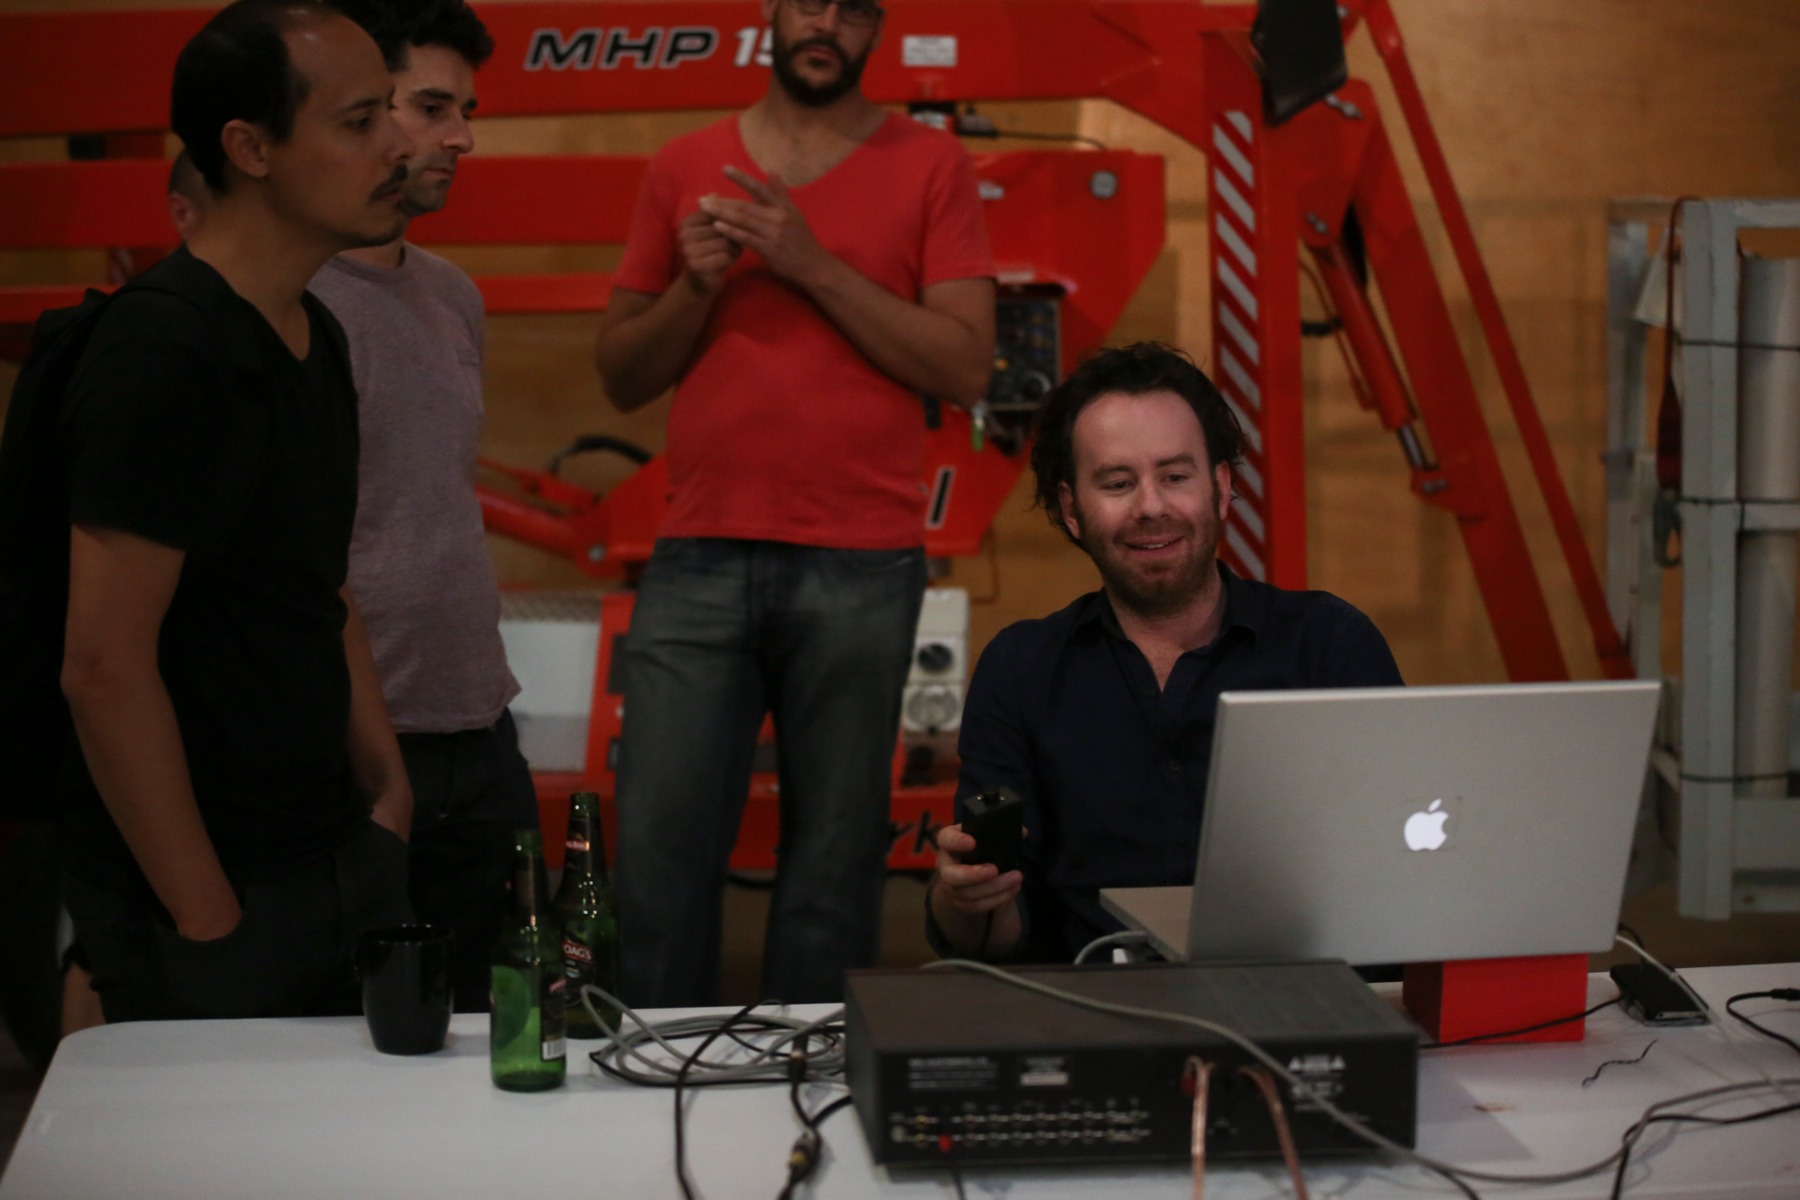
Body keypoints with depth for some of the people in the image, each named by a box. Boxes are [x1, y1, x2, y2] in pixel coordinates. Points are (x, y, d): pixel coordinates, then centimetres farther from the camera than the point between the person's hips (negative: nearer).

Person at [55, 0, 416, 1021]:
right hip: (211, 891, -8)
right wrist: (205, 917, -18)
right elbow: (106, 666, -21)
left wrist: (387, 790, 11)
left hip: (338, 856, 8)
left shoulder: (314, 335, 11)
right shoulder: (164, 354, -18)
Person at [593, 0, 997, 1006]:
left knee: (835, 860, -2)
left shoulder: (930, 167, 6)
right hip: (698, 565, 2)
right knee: (661, 847, -2)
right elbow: (622, 376, 16)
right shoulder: (685, 169, 14)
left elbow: (966, 368, -3)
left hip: (860, 571, -2)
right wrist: (695, 285, -3)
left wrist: (814, 263, -8)